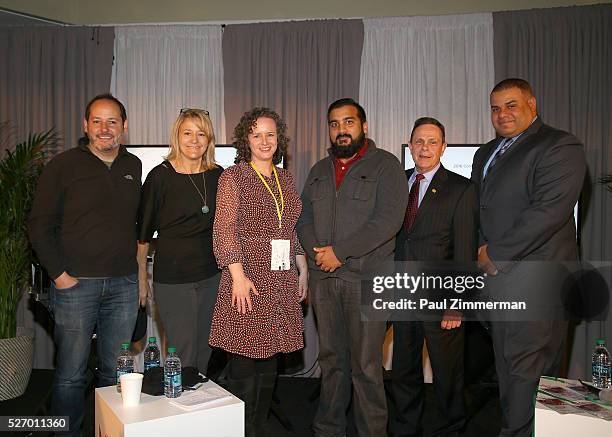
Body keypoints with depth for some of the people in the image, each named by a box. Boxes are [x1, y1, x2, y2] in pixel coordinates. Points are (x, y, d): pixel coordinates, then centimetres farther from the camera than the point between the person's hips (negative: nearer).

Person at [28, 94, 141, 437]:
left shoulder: (134, 167, 9)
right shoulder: (64, 165, -2)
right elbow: (40, 225, -2)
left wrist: (136, 267, 9)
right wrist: (59, 273, -8)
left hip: (124, 284, 4)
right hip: (76, 283, -3)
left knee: (117, 371, 12)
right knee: (71, 373, 6)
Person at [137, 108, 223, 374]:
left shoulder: (217, 176, 5)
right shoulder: (160, 176, -8)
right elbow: (143, 232, -2)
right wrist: (141, 278, 0)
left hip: (211, 277, 4)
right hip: (172, 279, -4)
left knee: (204, 356, 14)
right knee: (183, 359, -1)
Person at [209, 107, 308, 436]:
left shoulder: (284, 179, 15)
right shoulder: (233, 177, -2)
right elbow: (225, 230, -9)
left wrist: (302, 269, 12)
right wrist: (238, 276, -16)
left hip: (282, 280, 6)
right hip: (249, 277, -6)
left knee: (269, 357, 12)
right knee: (245, 359, -1)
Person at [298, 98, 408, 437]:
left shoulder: (385, 165, -2)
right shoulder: (319, 171, 17)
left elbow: (387, 220, -13)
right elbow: (304, 218, 14)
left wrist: (339, 252, -14)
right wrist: (317, 253, -6)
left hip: (366, 277, -5)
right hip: (323, 277, 5)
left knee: (366, 364, -1)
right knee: (330, 358, 13)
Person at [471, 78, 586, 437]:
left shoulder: (560, 147, -8)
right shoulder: (486, 154, 19)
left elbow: (549, 211, -19)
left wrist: (495, 255, -15)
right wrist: (482, 250, 3)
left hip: (536, 278, -8)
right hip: (497, 274, 8)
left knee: (527, 368, -2)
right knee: (507, 364, 15)